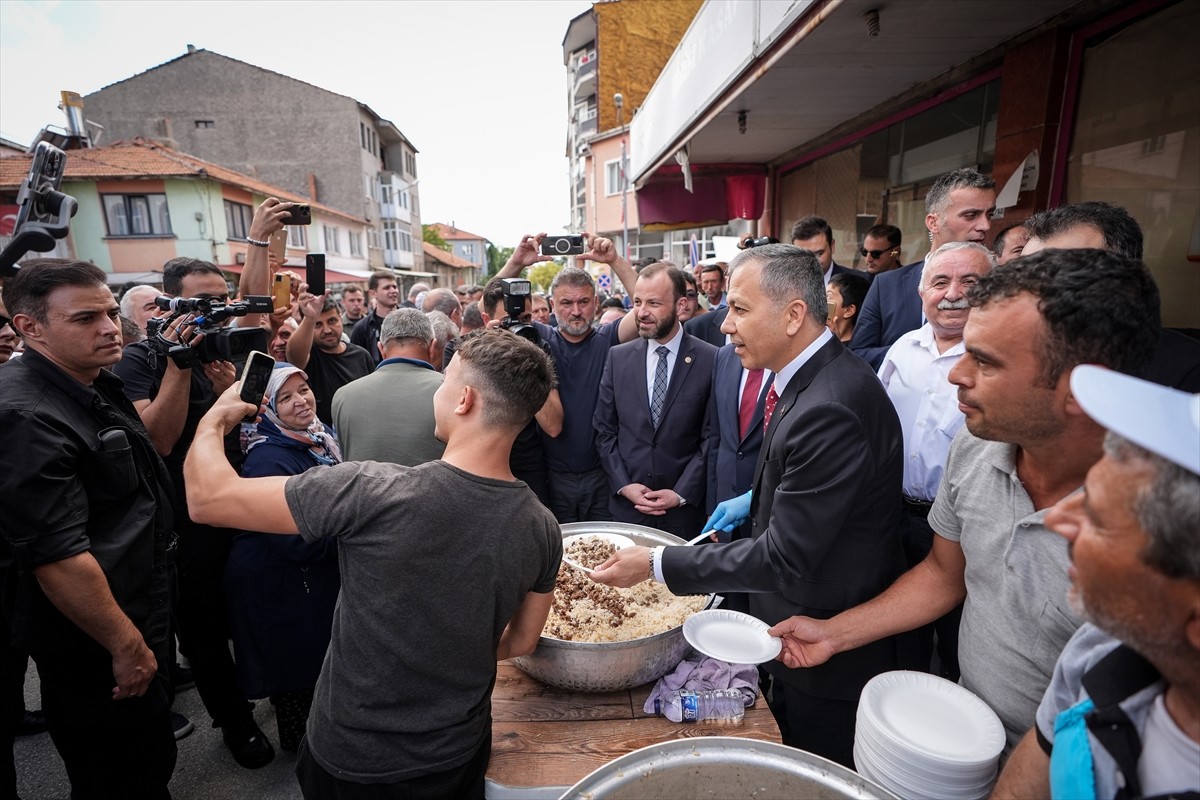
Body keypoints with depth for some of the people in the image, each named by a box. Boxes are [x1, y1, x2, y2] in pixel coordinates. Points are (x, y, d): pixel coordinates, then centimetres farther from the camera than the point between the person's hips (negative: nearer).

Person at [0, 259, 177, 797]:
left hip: (138, 618, 9)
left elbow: (153, 445, 22)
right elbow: (57, 557, -27)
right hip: (96, 651, -9)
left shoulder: (93, 386, 3)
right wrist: (128, 646, -20)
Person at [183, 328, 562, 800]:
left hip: (353, 758, -2)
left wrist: (213, 421, -1)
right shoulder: (543, 530, -18)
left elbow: (208, 498, -20)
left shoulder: (370, 492, -32)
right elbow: (520, 641, -2)